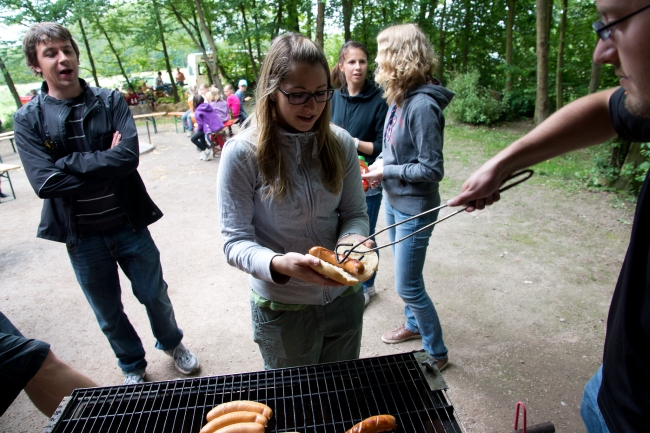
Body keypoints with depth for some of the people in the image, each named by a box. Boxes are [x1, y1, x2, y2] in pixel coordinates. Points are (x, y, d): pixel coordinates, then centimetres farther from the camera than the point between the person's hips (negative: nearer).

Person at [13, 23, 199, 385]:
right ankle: (132, 366, 43)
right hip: (81, 236, 1)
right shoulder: (29, 119, -4)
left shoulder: (111, 102, -4)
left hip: (129, 224, 0)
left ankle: (172, 343, 46)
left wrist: (70, 162, -18)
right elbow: (45, 182, -16)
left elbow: (129, 156, -19)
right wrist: (105, 164, -15)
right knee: (108, 313, 17)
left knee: (155, 295, 16)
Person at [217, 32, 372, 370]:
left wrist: (353, 238, -23)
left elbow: (355, 212, 0)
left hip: (344, 298, 4)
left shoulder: (340, 143, -7)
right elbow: (235, 242, -17)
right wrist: (279, 264, -36)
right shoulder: (242, 153, -17)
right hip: (282, 309, -3)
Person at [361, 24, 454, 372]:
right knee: (404, 274, 24)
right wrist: (378, 165, -1)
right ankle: (413, 325, 47)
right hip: (394, 201, 9)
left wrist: (387, 171, -15)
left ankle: (436, 353, 23)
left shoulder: (422, 105, -24)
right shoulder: (398, 99, 2)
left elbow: (431, 170, -22)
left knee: (407, 286, 2)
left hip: (414, 209, -9)